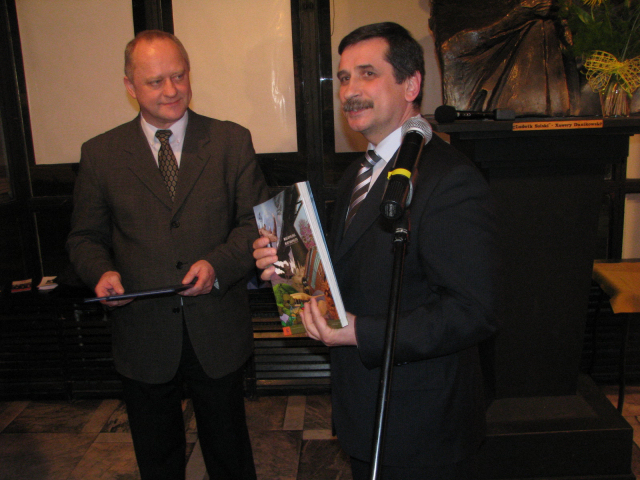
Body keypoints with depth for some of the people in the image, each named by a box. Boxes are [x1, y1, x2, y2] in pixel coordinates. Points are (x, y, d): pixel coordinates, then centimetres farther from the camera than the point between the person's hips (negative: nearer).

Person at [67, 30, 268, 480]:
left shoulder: (232, 141, -1)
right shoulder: (99, 154, 1)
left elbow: (257, 221, -3)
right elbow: (85, 237, 7)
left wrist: (218, 264, -20)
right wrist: (102, 272, -15)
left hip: (217, 335, 0)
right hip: (142, 337, 1)